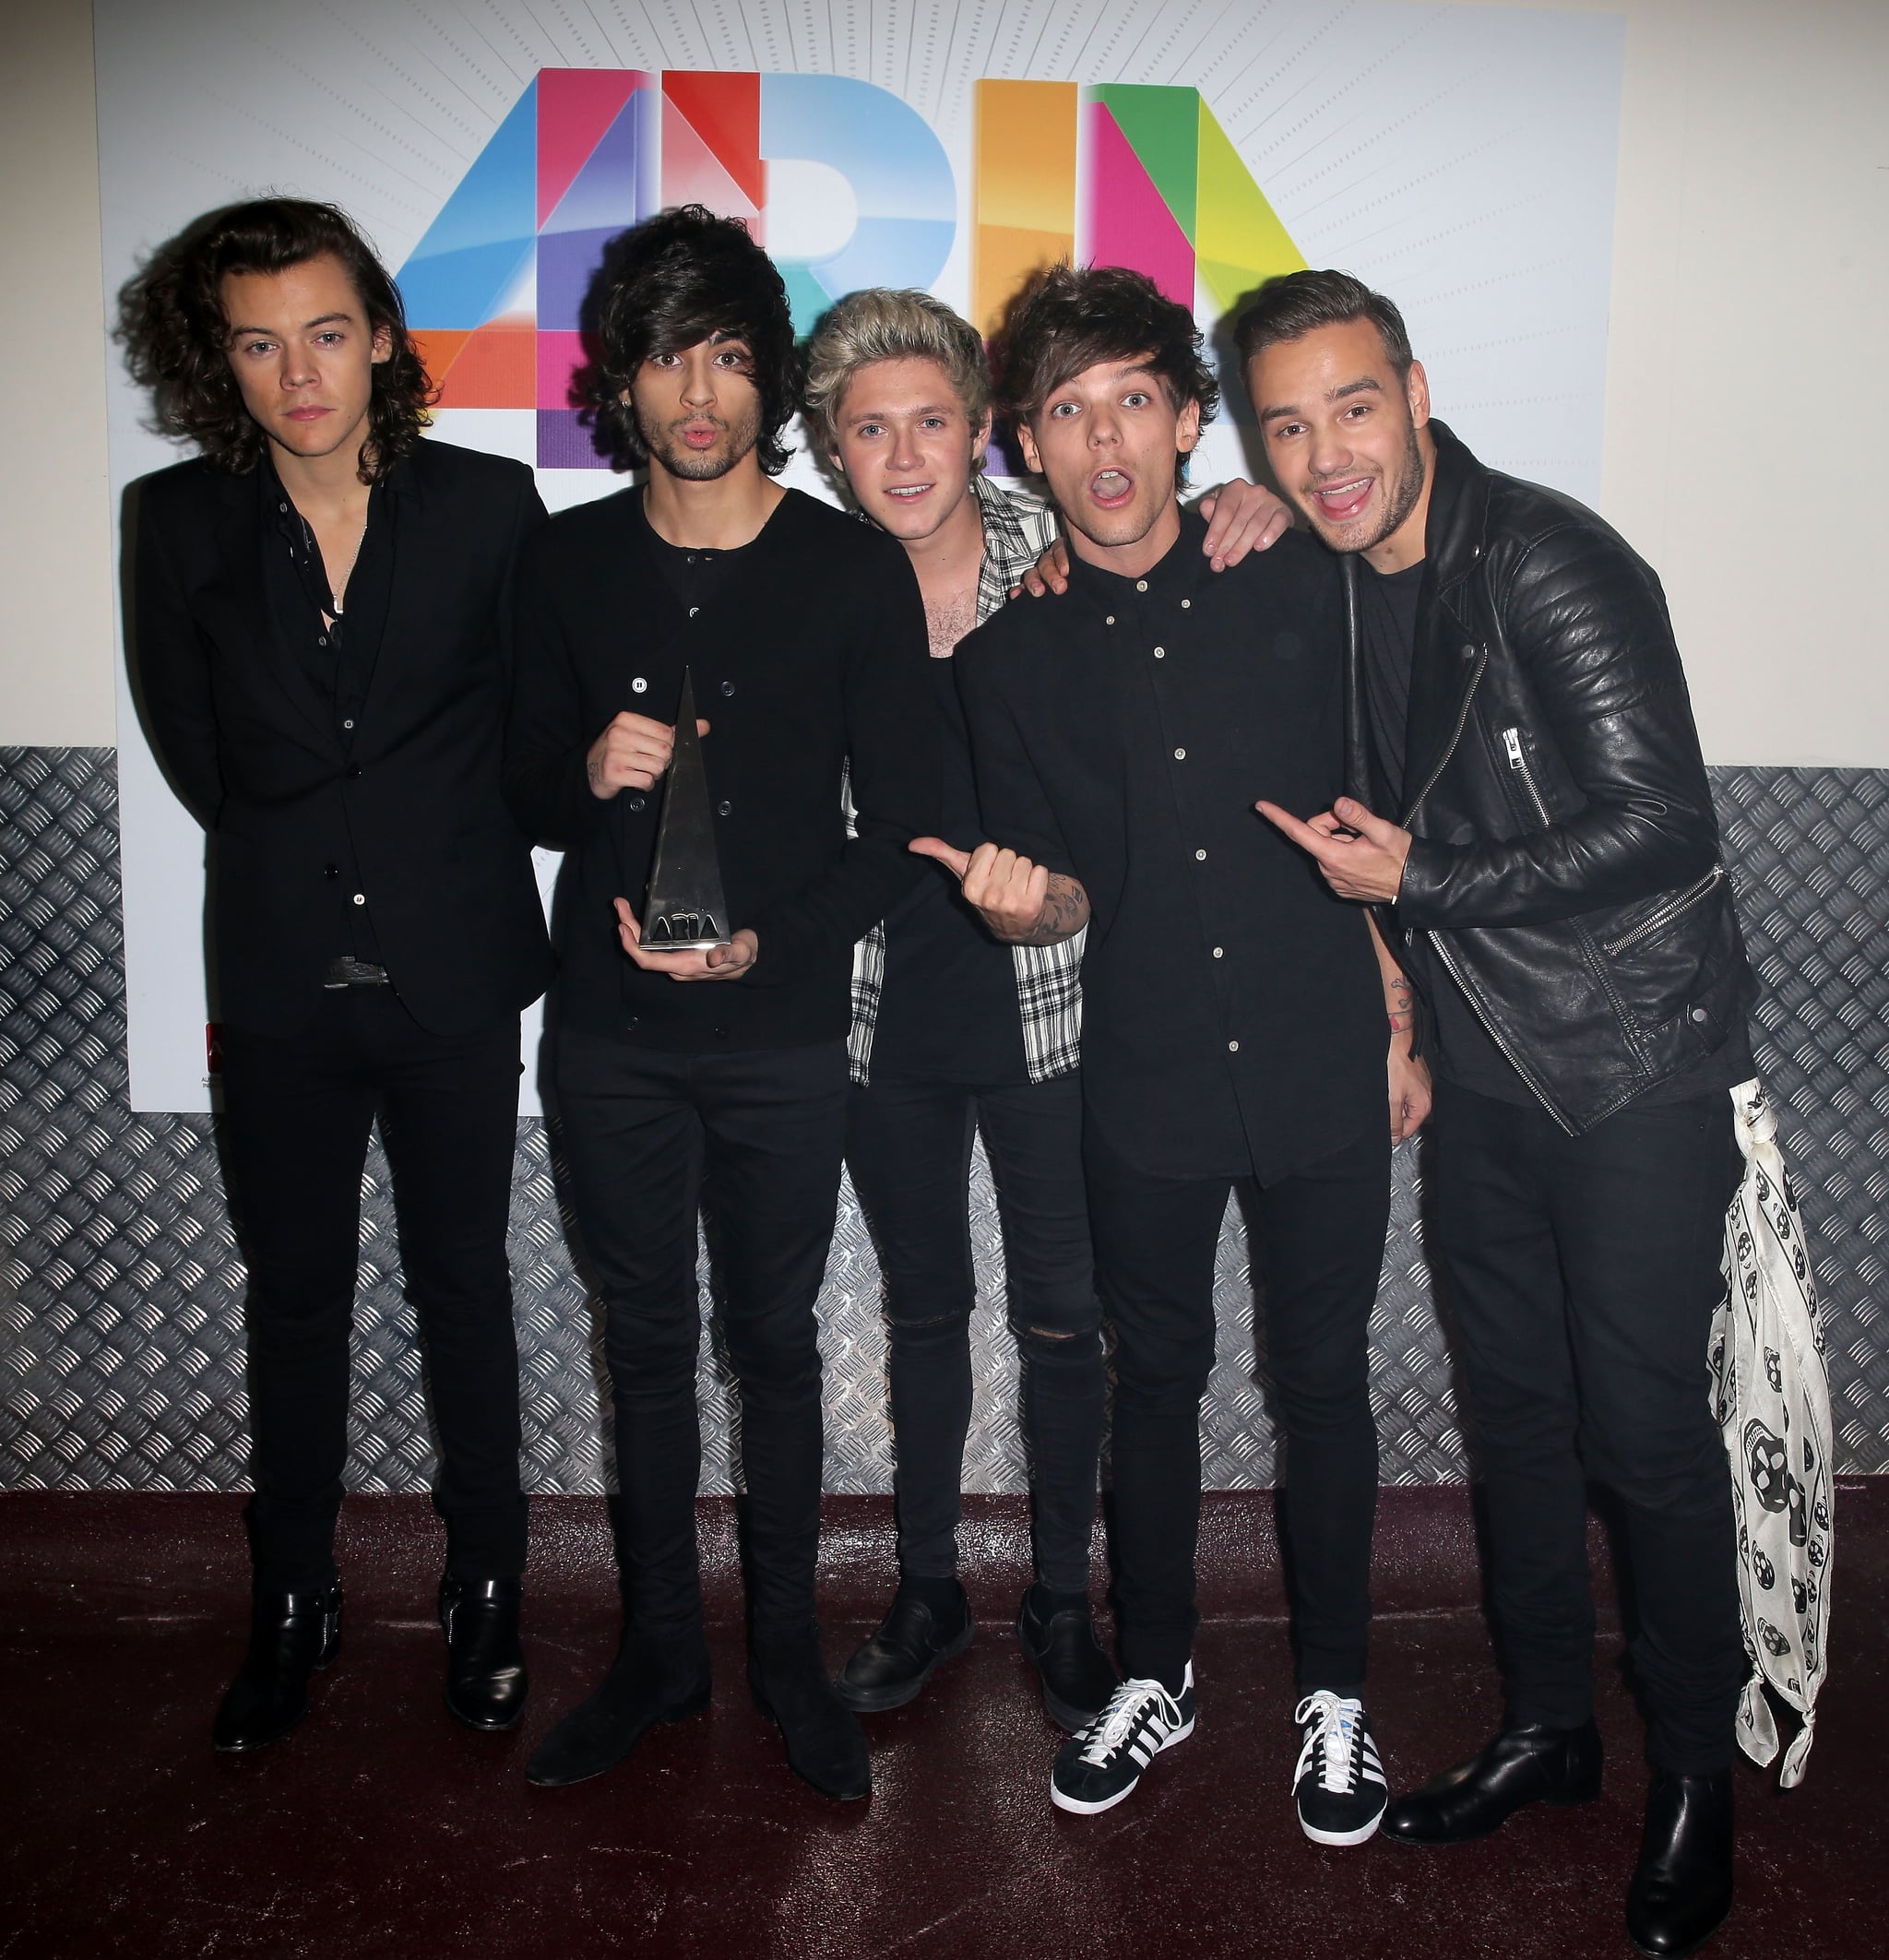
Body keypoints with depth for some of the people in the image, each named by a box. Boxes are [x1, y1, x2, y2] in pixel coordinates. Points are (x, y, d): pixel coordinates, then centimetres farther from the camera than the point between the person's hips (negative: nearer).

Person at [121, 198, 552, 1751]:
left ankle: (486, 1593, 29)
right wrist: (298, 860, 7)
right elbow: (187, 739, 7)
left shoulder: (489, 504, -5)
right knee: (295, 1297, 13)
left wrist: (445, 853, 2)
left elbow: (539, 715, 4)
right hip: (282, 983, 2)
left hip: (455, 977, -1)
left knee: (463, 1288, 10)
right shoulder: (183, 521, -1)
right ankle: (294, 1606, 31)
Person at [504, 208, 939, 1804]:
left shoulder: (857, 570, -4)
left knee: (776, 1340, 10)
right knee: (646, 1339, 14)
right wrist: (588, 773, -16)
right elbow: (524, 792, 7)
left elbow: (902, 821, -5)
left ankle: (787, 1651, 29)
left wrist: (767, 944, -16)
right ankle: (660, 1651, 32)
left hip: (785, 1037, -2)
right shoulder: (566, 563, 3)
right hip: (613, 1032, 2)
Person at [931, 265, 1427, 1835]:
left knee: (1323, 1378, 10)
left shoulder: (1298, 583, -1)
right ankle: (1156, 1675, 35)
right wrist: (1024, 900, -21)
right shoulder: (1010, 655, 1)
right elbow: (1057, 902, 3)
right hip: (1145, 1085, 1)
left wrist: (1400, 1027, 5)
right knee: (1156, 1378, 14)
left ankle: (1335, 1693, 31)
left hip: (1321, 1065, 0)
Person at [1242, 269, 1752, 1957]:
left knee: (1642, 1422, 1)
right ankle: (1549, 1725, 33)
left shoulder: (1547, 563, -18)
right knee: (1515, 1403, 15)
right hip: (1483, 1057, 7)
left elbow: (1659, 826, -23)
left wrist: (1419, 883, -19)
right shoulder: (1328, 576, 3)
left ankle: (1695, 1773, 23)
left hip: (1634, 1058, -6)